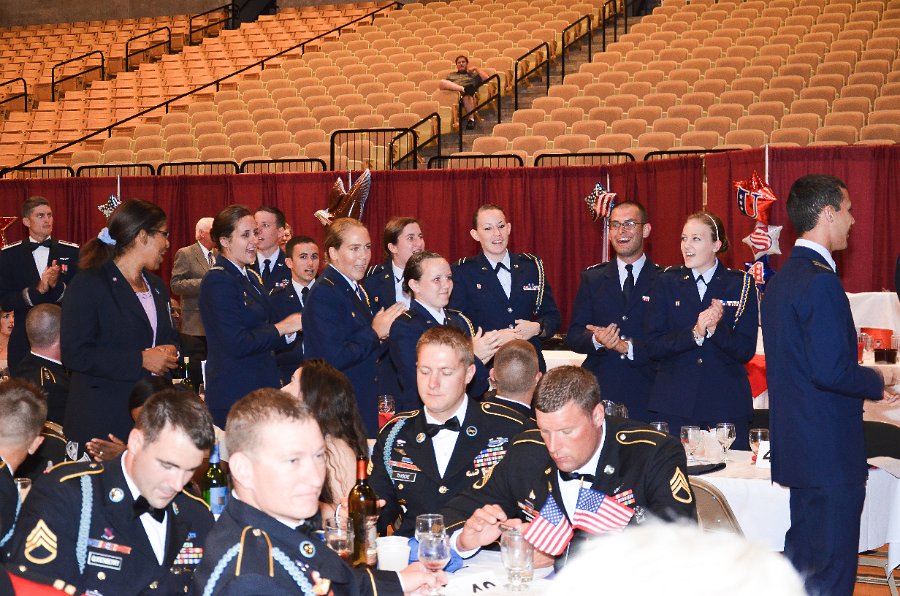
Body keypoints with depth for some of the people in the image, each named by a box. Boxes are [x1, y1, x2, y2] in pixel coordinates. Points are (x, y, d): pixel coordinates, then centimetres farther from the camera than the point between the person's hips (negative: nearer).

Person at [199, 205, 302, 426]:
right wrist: (281, 327, -11)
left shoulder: (251, 277, 15)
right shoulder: (218, 280, -13)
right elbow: (237, 344, -21)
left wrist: (290, 333, -1)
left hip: (262, 387, 9)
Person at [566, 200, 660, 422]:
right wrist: (596, 340, -14)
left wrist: (628, 347, -15)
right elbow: (573, 336, 7)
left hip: (645, 395, -1)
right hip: (598, 391, 2)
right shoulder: (592, 277, 11)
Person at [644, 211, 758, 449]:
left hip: (726, 404, -1)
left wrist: (716, 329, -20)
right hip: (674, 403, 1)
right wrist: (694, 333, -17)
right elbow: (653, 346, -2)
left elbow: (746, 351, -2)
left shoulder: (741, 284, 3)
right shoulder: (667, 282, 6)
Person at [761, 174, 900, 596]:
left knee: (801, 559, 19)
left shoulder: (781, 279, 12)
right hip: (830, 451, -10)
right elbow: (830, 370, -25)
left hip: (797, 446, 10)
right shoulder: (821, 280, -19)